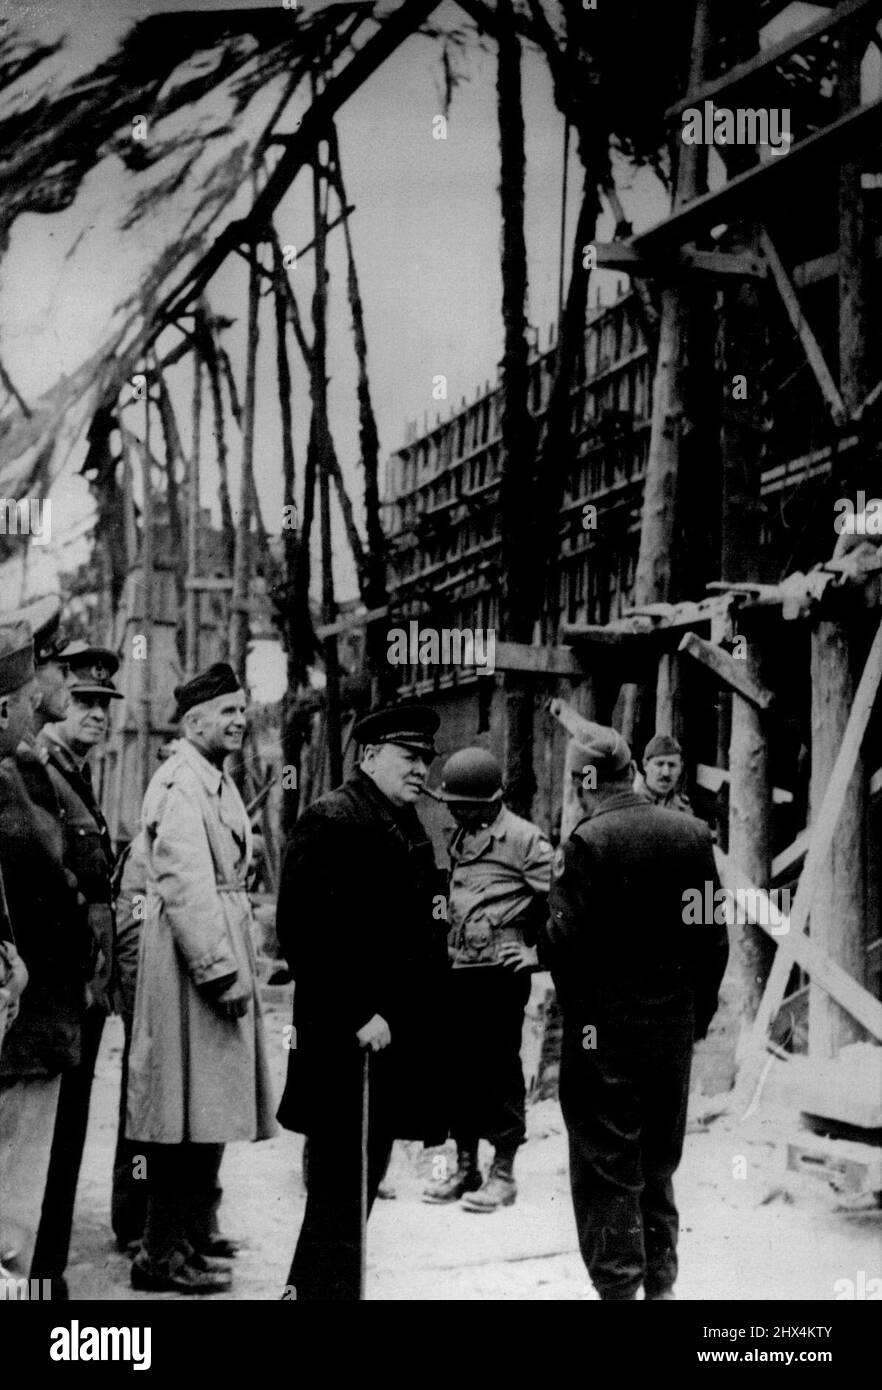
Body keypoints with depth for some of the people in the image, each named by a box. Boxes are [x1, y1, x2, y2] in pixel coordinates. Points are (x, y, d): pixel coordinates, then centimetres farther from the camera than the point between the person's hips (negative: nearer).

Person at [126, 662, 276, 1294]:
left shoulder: (216, 780, 18)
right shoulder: (180, 783, -15)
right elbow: (184, 884, -22)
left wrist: (240, 962, 17)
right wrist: (221, 970, -23)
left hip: (221, 946, 10)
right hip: (193, 954, -10)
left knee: (210, 1100, 17)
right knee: (188, 1102, -7)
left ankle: (195, 1229, 29)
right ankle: (164, 1254, -1)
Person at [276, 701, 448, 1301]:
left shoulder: (409, 827, 17)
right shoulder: (331, 820, -12)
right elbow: (306, 930, -20)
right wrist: (357, 1017, -21)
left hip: (395, 1033, 10)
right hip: (347, 1044, -9)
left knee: (363, 1178, 16)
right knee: (343, 1189, -5)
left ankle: (310, 1287, 29)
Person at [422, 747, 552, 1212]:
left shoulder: (523, 838, -9)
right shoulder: (461, 838, 14)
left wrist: (534, 947, -8)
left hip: (500, 969, -7)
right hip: (459, 966, 7)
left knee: (499, 1067, -3)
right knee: (459, 1066, 10)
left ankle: (503, 1173, 5)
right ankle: (465, 1167, 19)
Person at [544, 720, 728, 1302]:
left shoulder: (586, 842, -15)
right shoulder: (692, 833, 1)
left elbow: (566, 938, -18)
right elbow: (714, 934, 3)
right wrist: (700, 1011, 11)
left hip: (605, 1027, -5)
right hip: (674, 1024, 5)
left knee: (606, 1166, 4)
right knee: (659, 1165, 19)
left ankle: (619, 1288, 6)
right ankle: (661, 1284, 27)